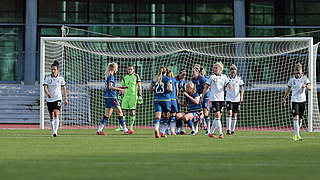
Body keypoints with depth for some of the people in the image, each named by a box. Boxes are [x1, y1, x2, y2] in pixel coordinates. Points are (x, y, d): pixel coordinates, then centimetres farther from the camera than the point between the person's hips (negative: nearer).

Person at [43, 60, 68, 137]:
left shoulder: (60, 78, -1)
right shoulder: (47, 78, -2)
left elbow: (64, 88, 7)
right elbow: (45, 87, -11)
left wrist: (66, 99, 6)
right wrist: (47, 93, -32)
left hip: (57, 99, -2)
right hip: (49, 99, 2)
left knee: (56, 114, -19)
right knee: (51, 117, 11)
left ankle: (55, 131, -26)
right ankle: (53, 131, 25)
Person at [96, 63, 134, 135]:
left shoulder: (108, 76, 16)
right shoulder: (111, 76, -12)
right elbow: (110, 87, -20)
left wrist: (122, 87, 23)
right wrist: (120, 89, -16)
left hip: (107, 97, 9)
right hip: (112, 97, -9)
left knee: (107, 114, 8)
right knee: (120, 113, -2)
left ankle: (99, 130, 4)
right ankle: (125, 130, 1)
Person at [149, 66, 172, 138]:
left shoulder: (155, 79, 9)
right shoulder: (167, 79, -4)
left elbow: (150, 88, 16)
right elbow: (170, 89, -14)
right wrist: (169, 90, 7)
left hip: (157, 99, 3)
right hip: (165, 99, -3)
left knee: (158, 115, -8)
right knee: (165, 116, 15)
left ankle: (156, 129, -33)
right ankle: (162, 132, 19)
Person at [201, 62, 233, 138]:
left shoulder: (224, 77, 9)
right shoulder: (211, 77, 0)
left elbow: (228, 84, -3)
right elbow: (206, 87, 4)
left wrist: (230, 87, -27)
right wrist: (202, 97, 5)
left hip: (221, 99, 5)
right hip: (214, 98, -5)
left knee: (218, 117, 9)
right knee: (217, 115, -14)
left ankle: (211, 132, 21)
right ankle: (220, 133, -16)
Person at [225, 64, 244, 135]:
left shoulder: (239, 79, 4)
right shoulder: (227, 78, 5)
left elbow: (242, 88, 0)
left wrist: (241, 96, -15)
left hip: (237, 99, 1)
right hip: (229, 99, -1)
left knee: (234, 115, 5)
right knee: (229, 113, -16)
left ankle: (232, 130, 13)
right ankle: (228, 129, -17)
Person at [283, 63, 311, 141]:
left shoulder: (304, 78, -4)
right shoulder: (291, 79, -1)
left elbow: (310, 88, -14)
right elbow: (288, 89, 11)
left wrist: (306, 86, -35)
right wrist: (284, 98, 8)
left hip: (302, 100, 1)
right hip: (294, 100, -1)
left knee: (300, 119, 7)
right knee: (296, 117, -16)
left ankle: (295, 133, 26)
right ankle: (297, 135, -20)